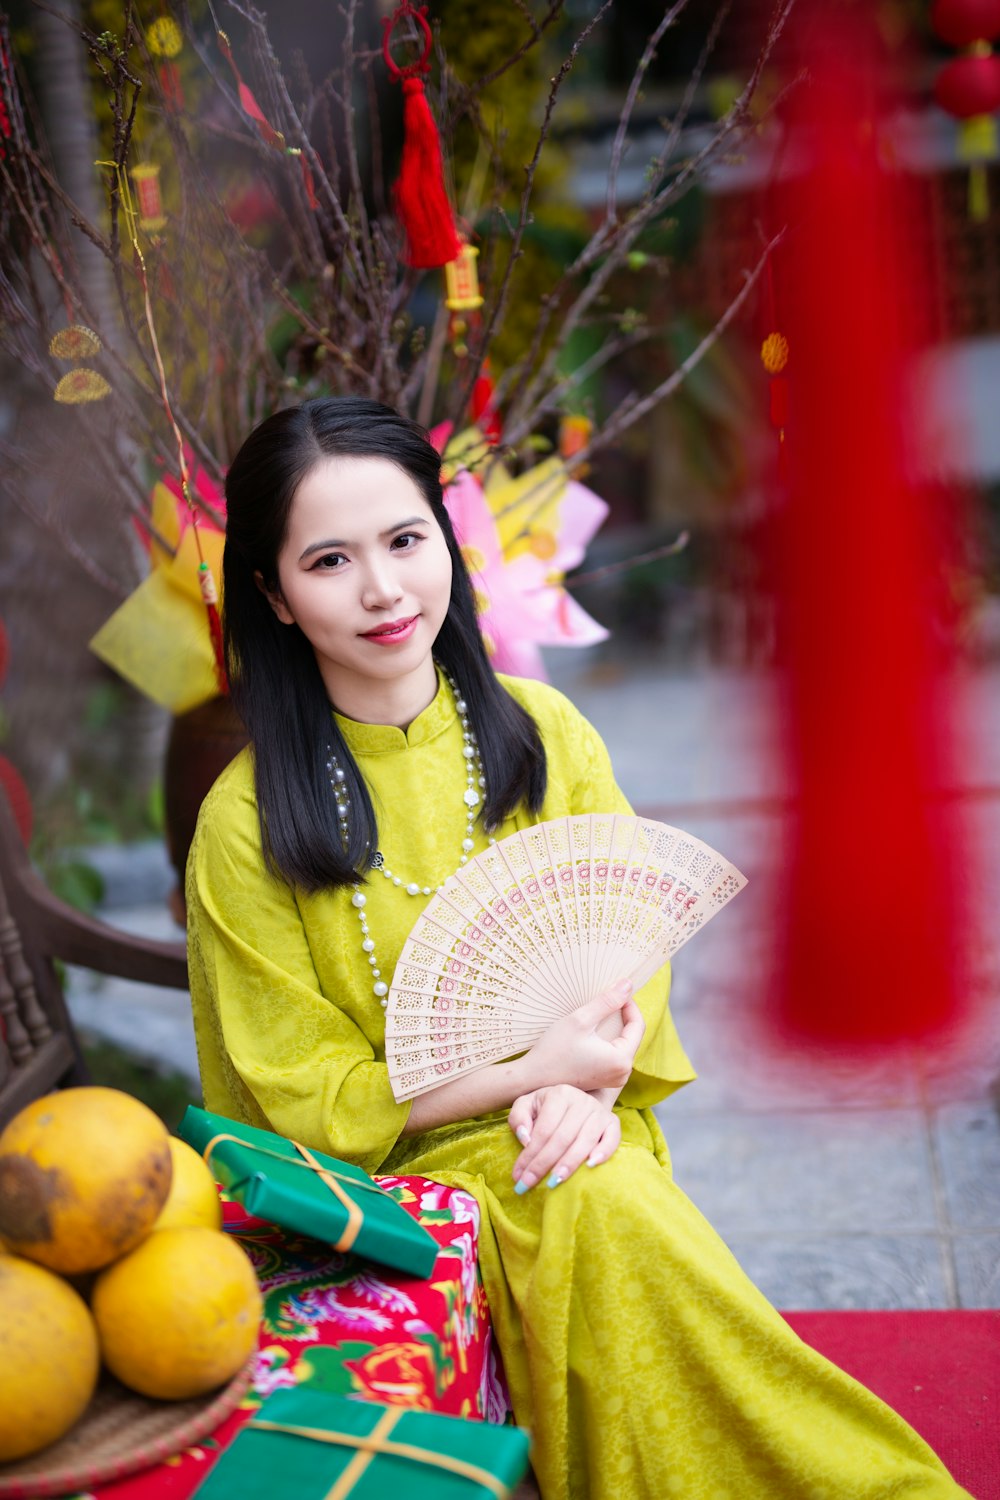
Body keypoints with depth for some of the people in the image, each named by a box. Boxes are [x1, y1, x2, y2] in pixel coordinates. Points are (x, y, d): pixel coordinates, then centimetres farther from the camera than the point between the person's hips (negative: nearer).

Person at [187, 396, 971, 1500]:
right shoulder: (248, 824, -10)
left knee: (602, 1196, -31)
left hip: (582, 1134, 3)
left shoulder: (543, 734, 2)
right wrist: (533, 1069, -17)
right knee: (600, 1212, -31)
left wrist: (587, 1089, -15)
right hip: (403, 1169, -2)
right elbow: (313, 1097, -6)